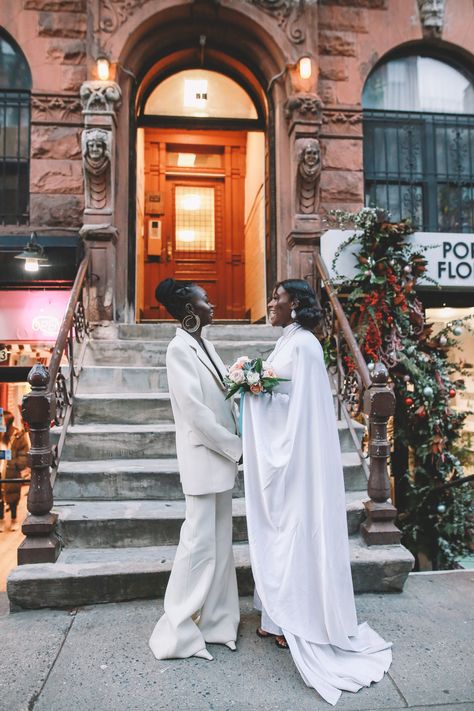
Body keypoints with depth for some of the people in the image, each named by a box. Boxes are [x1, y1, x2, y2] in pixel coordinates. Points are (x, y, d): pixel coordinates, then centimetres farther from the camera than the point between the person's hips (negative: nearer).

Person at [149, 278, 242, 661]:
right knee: (199, 541, -1)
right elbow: (196, 411, -20)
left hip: (222, 456, 9)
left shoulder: (206, 345, 11)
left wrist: (236, 444, -1)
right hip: (203, 457, -9)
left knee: (220, 539, 15)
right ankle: (179, 630, 15)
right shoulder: (179, 350, -15)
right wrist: (237, 446, -13)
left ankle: (215, 616, 29)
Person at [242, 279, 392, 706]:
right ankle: (282, 616, 31)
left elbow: (299, 404, -21)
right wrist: (255, 385, 4)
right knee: (280, 530, 16)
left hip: (297, 455, -10)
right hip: (279, 452, 10)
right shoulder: (289, 342, 12)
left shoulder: (302, 344, -17)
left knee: (296, 530, 2)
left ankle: (302, 622, 19)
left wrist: (257, 391, -16)